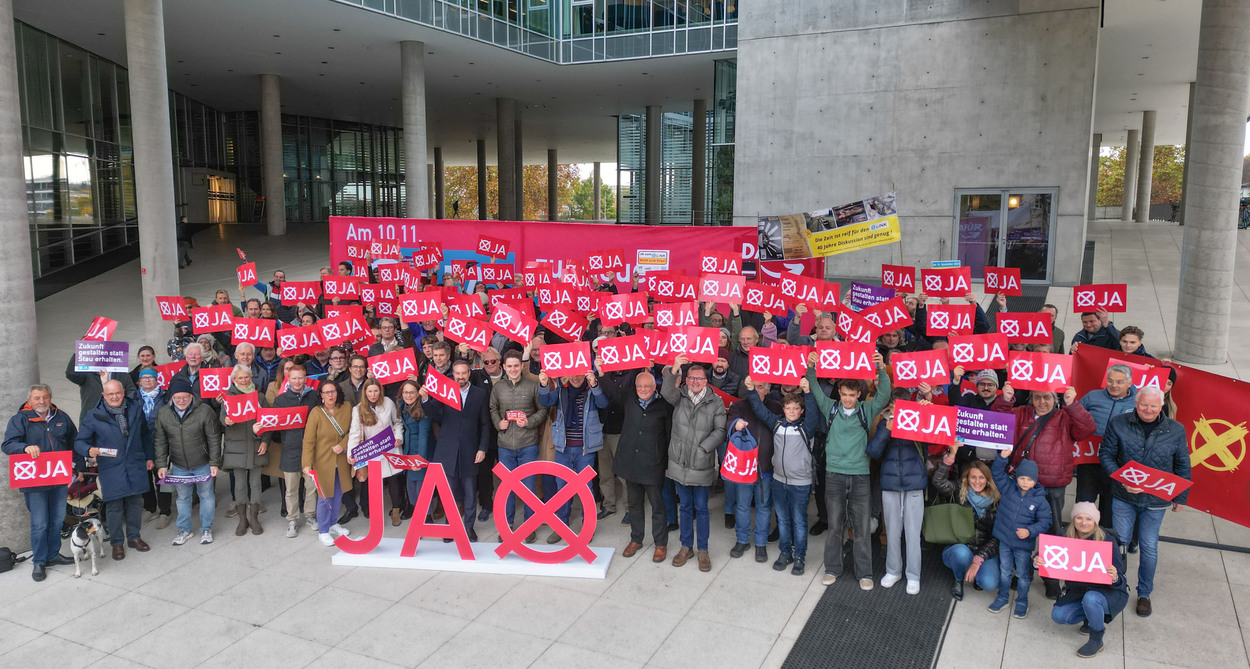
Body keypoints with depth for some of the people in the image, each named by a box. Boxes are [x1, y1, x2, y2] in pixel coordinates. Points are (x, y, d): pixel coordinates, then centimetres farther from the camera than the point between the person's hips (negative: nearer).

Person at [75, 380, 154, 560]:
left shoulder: (136, 409, 5)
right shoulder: (94, 415, -5)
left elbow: (145, 435, 16)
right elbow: (79, 441, -4)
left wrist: (149, 457, 17)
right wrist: (89, 450, -26)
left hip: (136, 466, 3)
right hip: (111, 469, -3)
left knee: (135, 502, 12)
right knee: (114, 506, 2)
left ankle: (134, 537, 28)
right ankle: (117, 543, 17)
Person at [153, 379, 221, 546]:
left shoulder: (205, 411, -15)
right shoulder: (163, 413, -5)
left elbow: (214, 439, -10)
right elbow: (159, 441, 3)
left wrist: (214, 463, -11)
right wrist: (161, 464, -1)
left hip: (203, 464, -3)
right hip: (179, 466, 3)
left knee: (206, 495, 9)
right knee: (182, 497, 15)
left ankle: (206, 529, 26)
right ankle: (184, 530, 31)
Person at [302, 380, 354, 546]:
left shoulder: (346, 408, -3)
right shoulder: (316, 412, -13)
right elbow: (308, 441, -14)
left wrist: (343, 445, -12)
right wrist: (307, 463, -20)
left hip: (341, 461, 4)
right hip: (323, 461, -4)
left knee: (338, 494, 16)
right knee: (325, 496, 1)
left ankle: (333, 523, 36)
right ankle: (323, 531, 15)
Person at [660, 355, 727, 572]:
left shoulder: (716, 402, -4)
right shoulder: (679, 396, 0)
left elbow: (720, 431, -6)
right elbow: (667, 393, -23)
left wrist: (702, 448, -16)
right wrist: (673, 370, -39)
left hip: (702, 465, -2)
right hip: (679, 463, 2)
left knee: (701, 508, 8)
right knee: (685, 506, 14)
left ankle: (703, 550, 21)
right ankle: (686, 547, 28)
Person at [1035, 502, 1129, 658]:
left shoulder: (1107, 541, -21)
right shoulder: (1067, 538, -9)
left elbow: (1120, 579, -20)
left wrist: (1115, 578, -45)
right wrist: (1037, 562, -29)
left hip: (1110, 592, -4)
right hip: (1078, 591, 4)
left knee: (1090, 598, -35)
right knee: (1058, 615, -13)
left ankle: (1096, 641, -9)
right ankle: (1091, 617, 17)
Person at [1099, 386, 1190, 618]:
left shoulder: (1176, 430, -5)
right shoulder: (1118, 424, -8)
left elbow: (1182, 466, 7)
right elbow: (1106, 454, -3)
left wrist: (1180, 497, 10)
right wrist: (1122, 480, -16)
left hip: (1155, 501, 1)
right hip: (1123, 497, 0)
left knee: (1149, 548, 10)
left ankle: (1144, 594, 28)